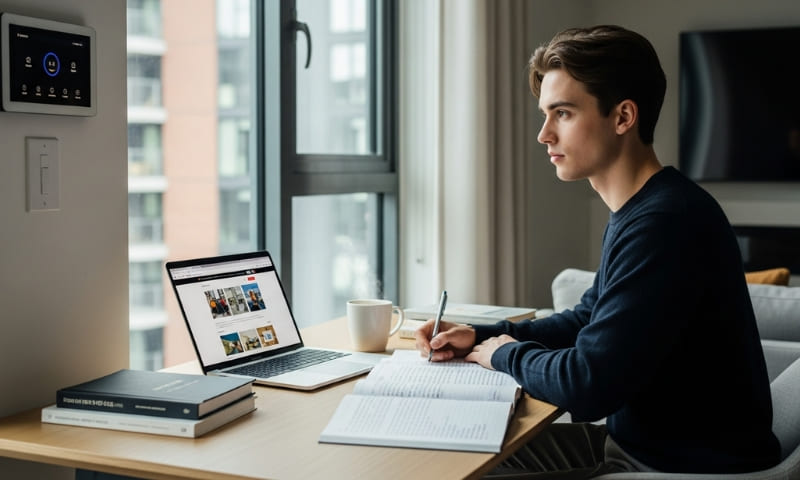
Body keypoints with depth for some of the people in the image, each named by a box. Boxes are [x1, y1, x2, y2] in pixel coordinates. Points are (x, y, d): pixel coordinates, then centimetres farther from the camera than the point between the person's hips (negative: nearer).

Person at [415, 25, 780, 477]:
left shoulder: (665, 222, -27)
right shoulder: (638, 210, 7)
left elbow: (586, 386, -28)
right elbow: (589, 321, 19)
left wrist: (507, 354, -7)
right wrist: (479, 335, 5)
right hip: (641, 437, 9)